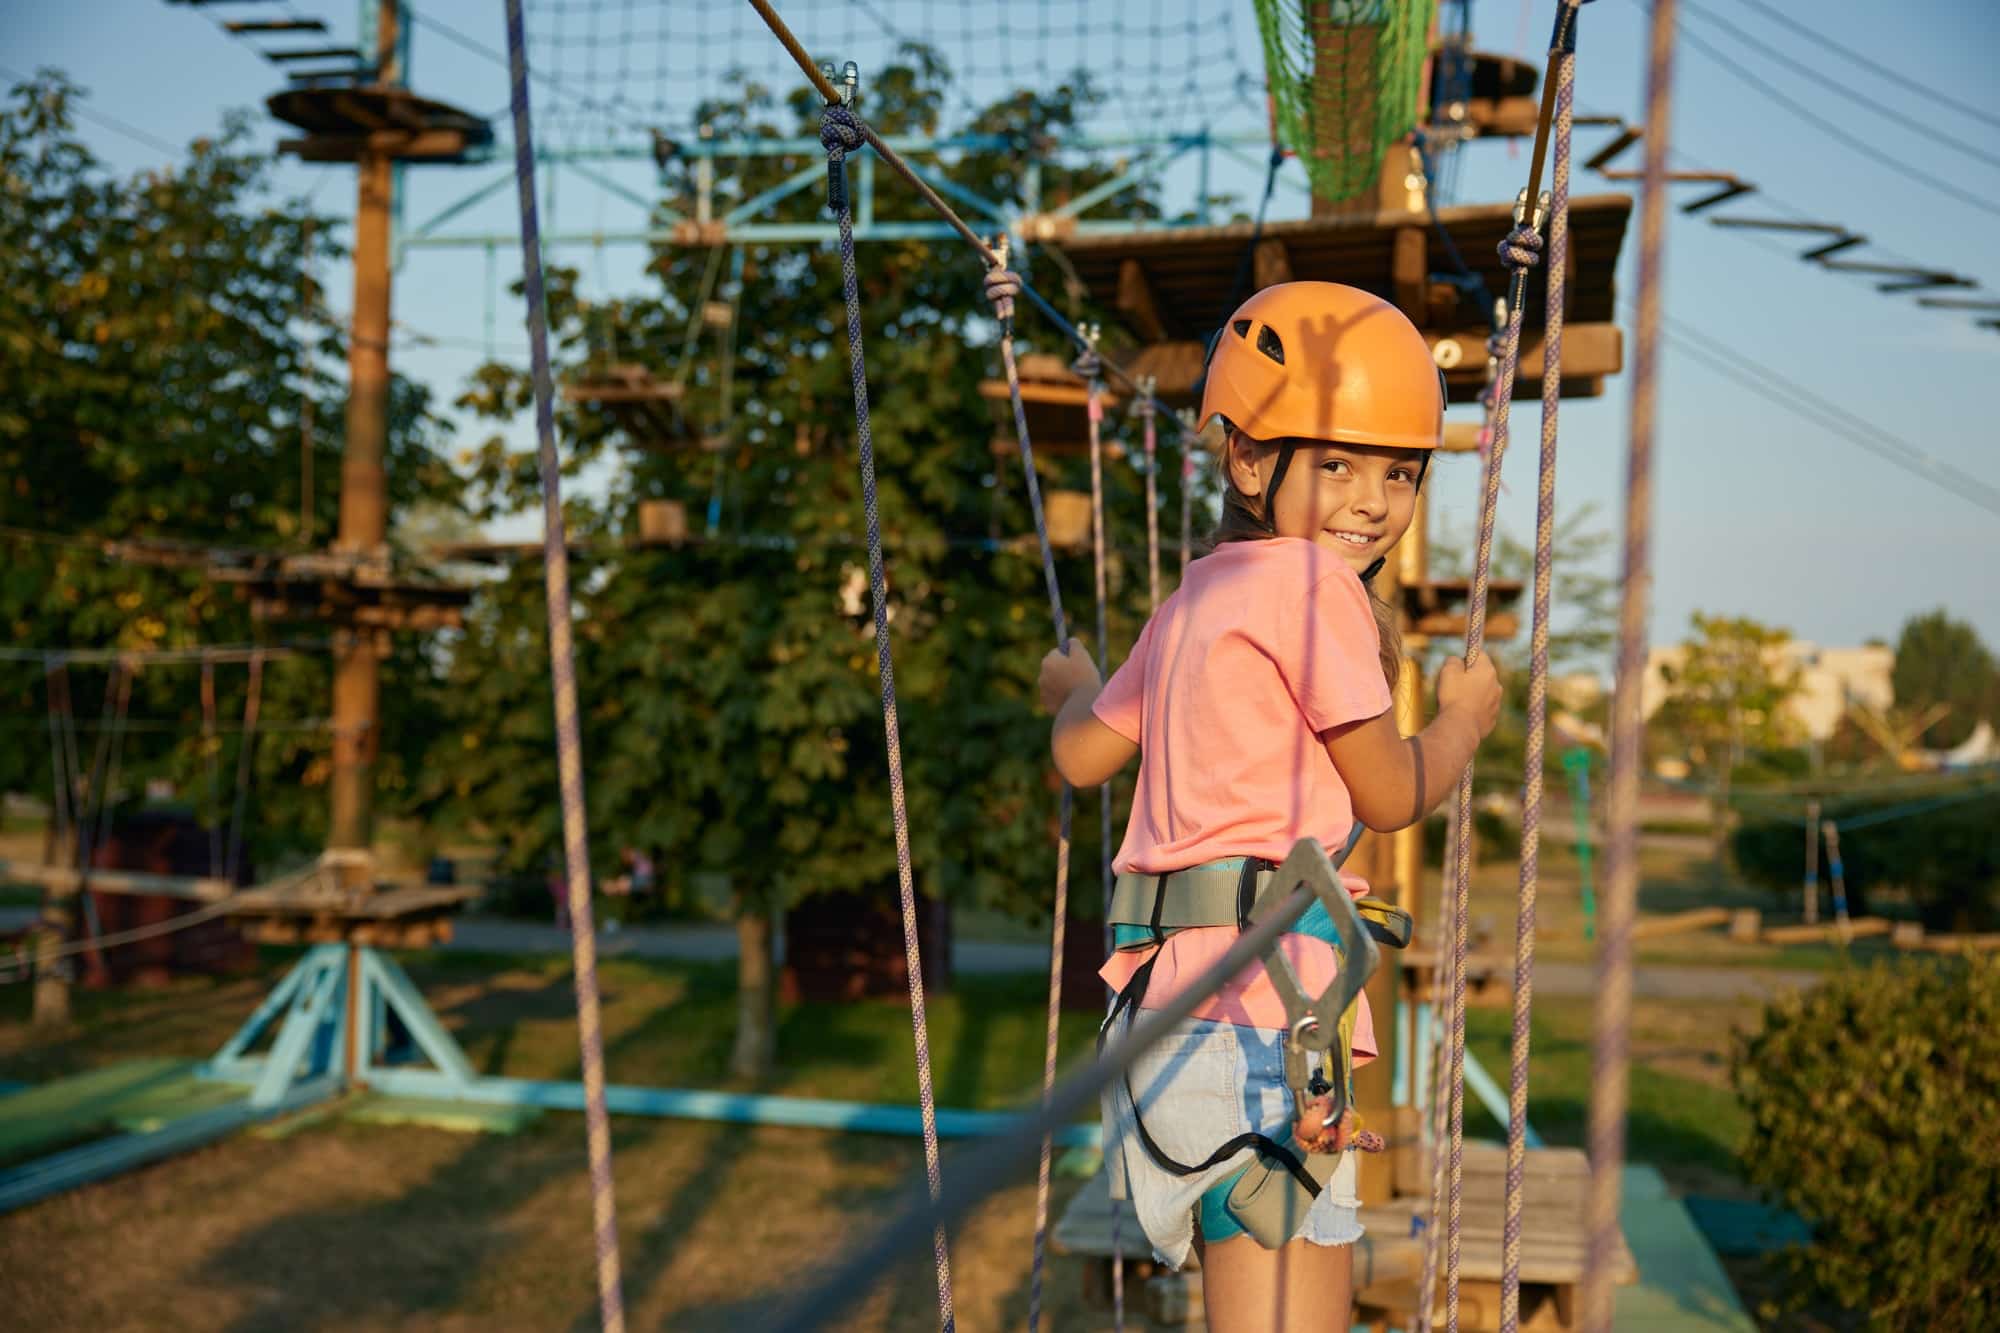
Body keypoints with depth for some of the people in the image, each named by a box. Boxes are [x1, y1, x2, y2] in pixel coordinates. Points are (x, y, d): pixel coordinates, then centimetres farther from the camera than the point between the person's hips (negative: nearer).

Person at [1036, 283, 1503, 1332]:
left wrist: (1072, 686, 46)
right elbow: (1389, 793, -4)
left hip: (1177, 994, 10)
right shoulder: (1311, 580, -8)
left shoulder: (1194, 599, 16)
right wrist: (1468, 715, 16)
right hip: (1259, 1006, -10)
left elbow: (1085, 753, 24)